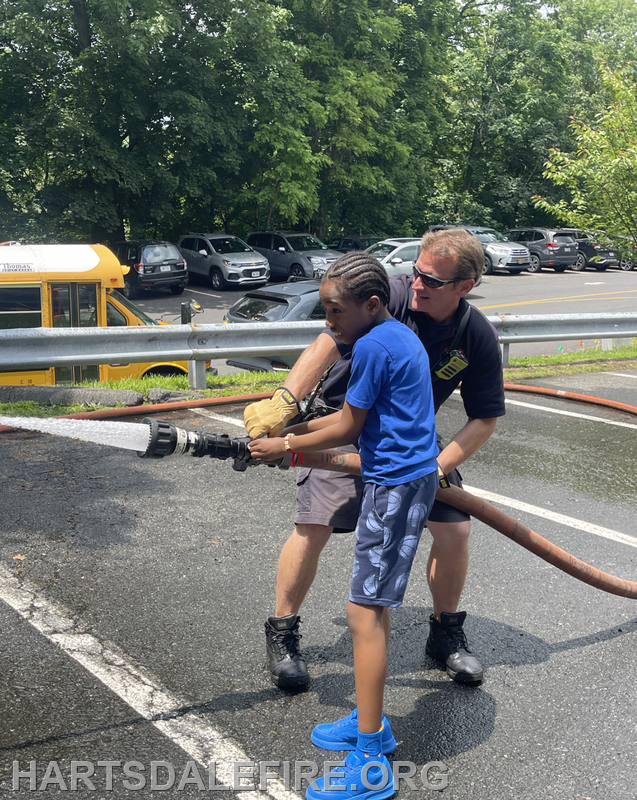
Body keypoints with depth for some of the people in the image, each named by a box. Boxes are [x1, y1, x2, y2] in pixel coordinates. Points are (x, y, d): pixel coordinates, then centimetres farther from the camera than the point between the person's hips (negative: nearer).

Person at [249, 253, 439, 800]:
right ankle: (371, 721, 31)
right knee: (375, 605, 18)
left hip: (396, 484, -11)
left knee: (366, 612, -9)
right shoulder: (399, 335, 13)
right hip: (409, 475, 11)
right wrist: (299, 430, 12)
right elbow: (357, 413, 16)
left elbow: (348, 429, -12)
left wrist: (286, 446, -1)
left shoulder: (373, 345, -17)